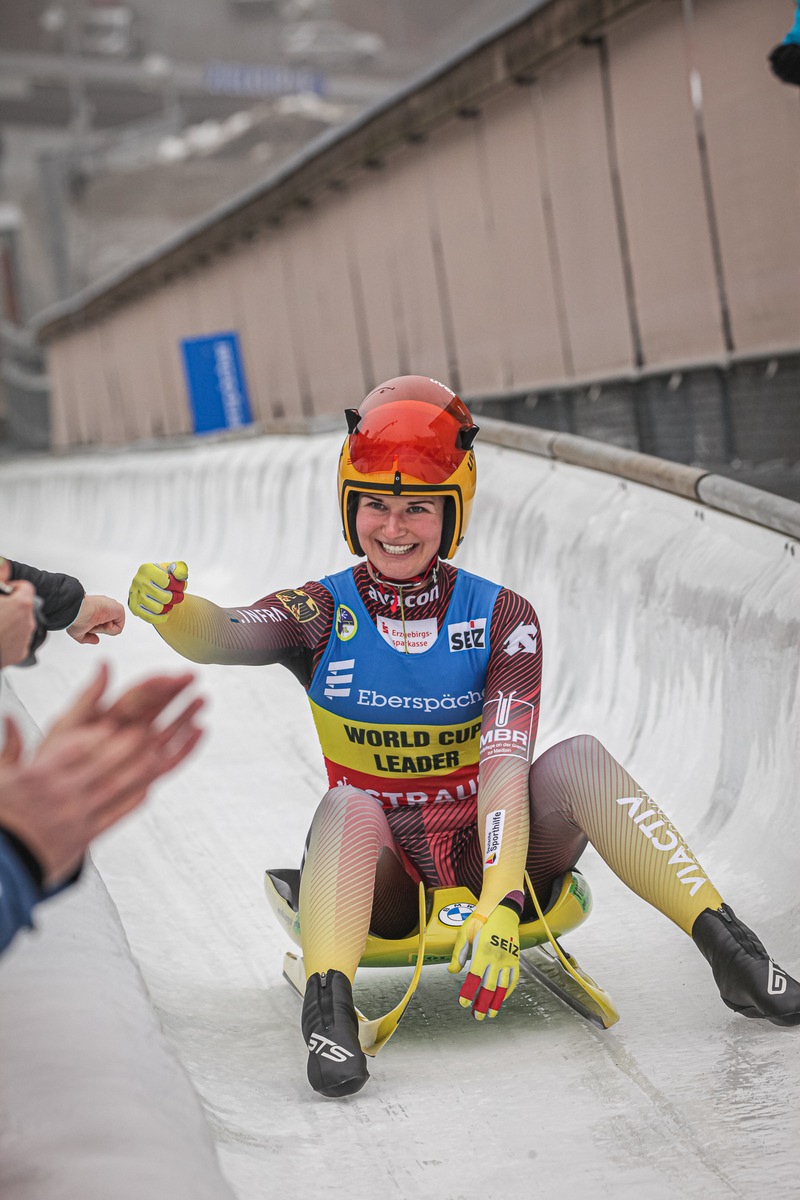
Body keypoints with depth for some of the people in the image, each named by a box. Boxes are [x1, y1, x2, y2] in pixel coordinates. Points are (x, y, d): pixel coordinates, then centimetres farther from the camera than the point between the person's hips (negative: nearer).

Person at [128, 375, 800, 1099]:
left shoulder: (501, 618, -7)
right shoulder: (323, 613, -3)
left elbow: (504, 766, -20)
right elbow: (221, 637, -23)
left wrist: (499, 904, -35)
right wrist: (168, 608, -47)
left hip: (486, 851, 0)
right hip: (381, 877, 0)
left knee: (579, 760, -25)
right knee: (347, 807, -32)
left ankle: (729, 951, -26)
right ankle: (328, 1002, -46)